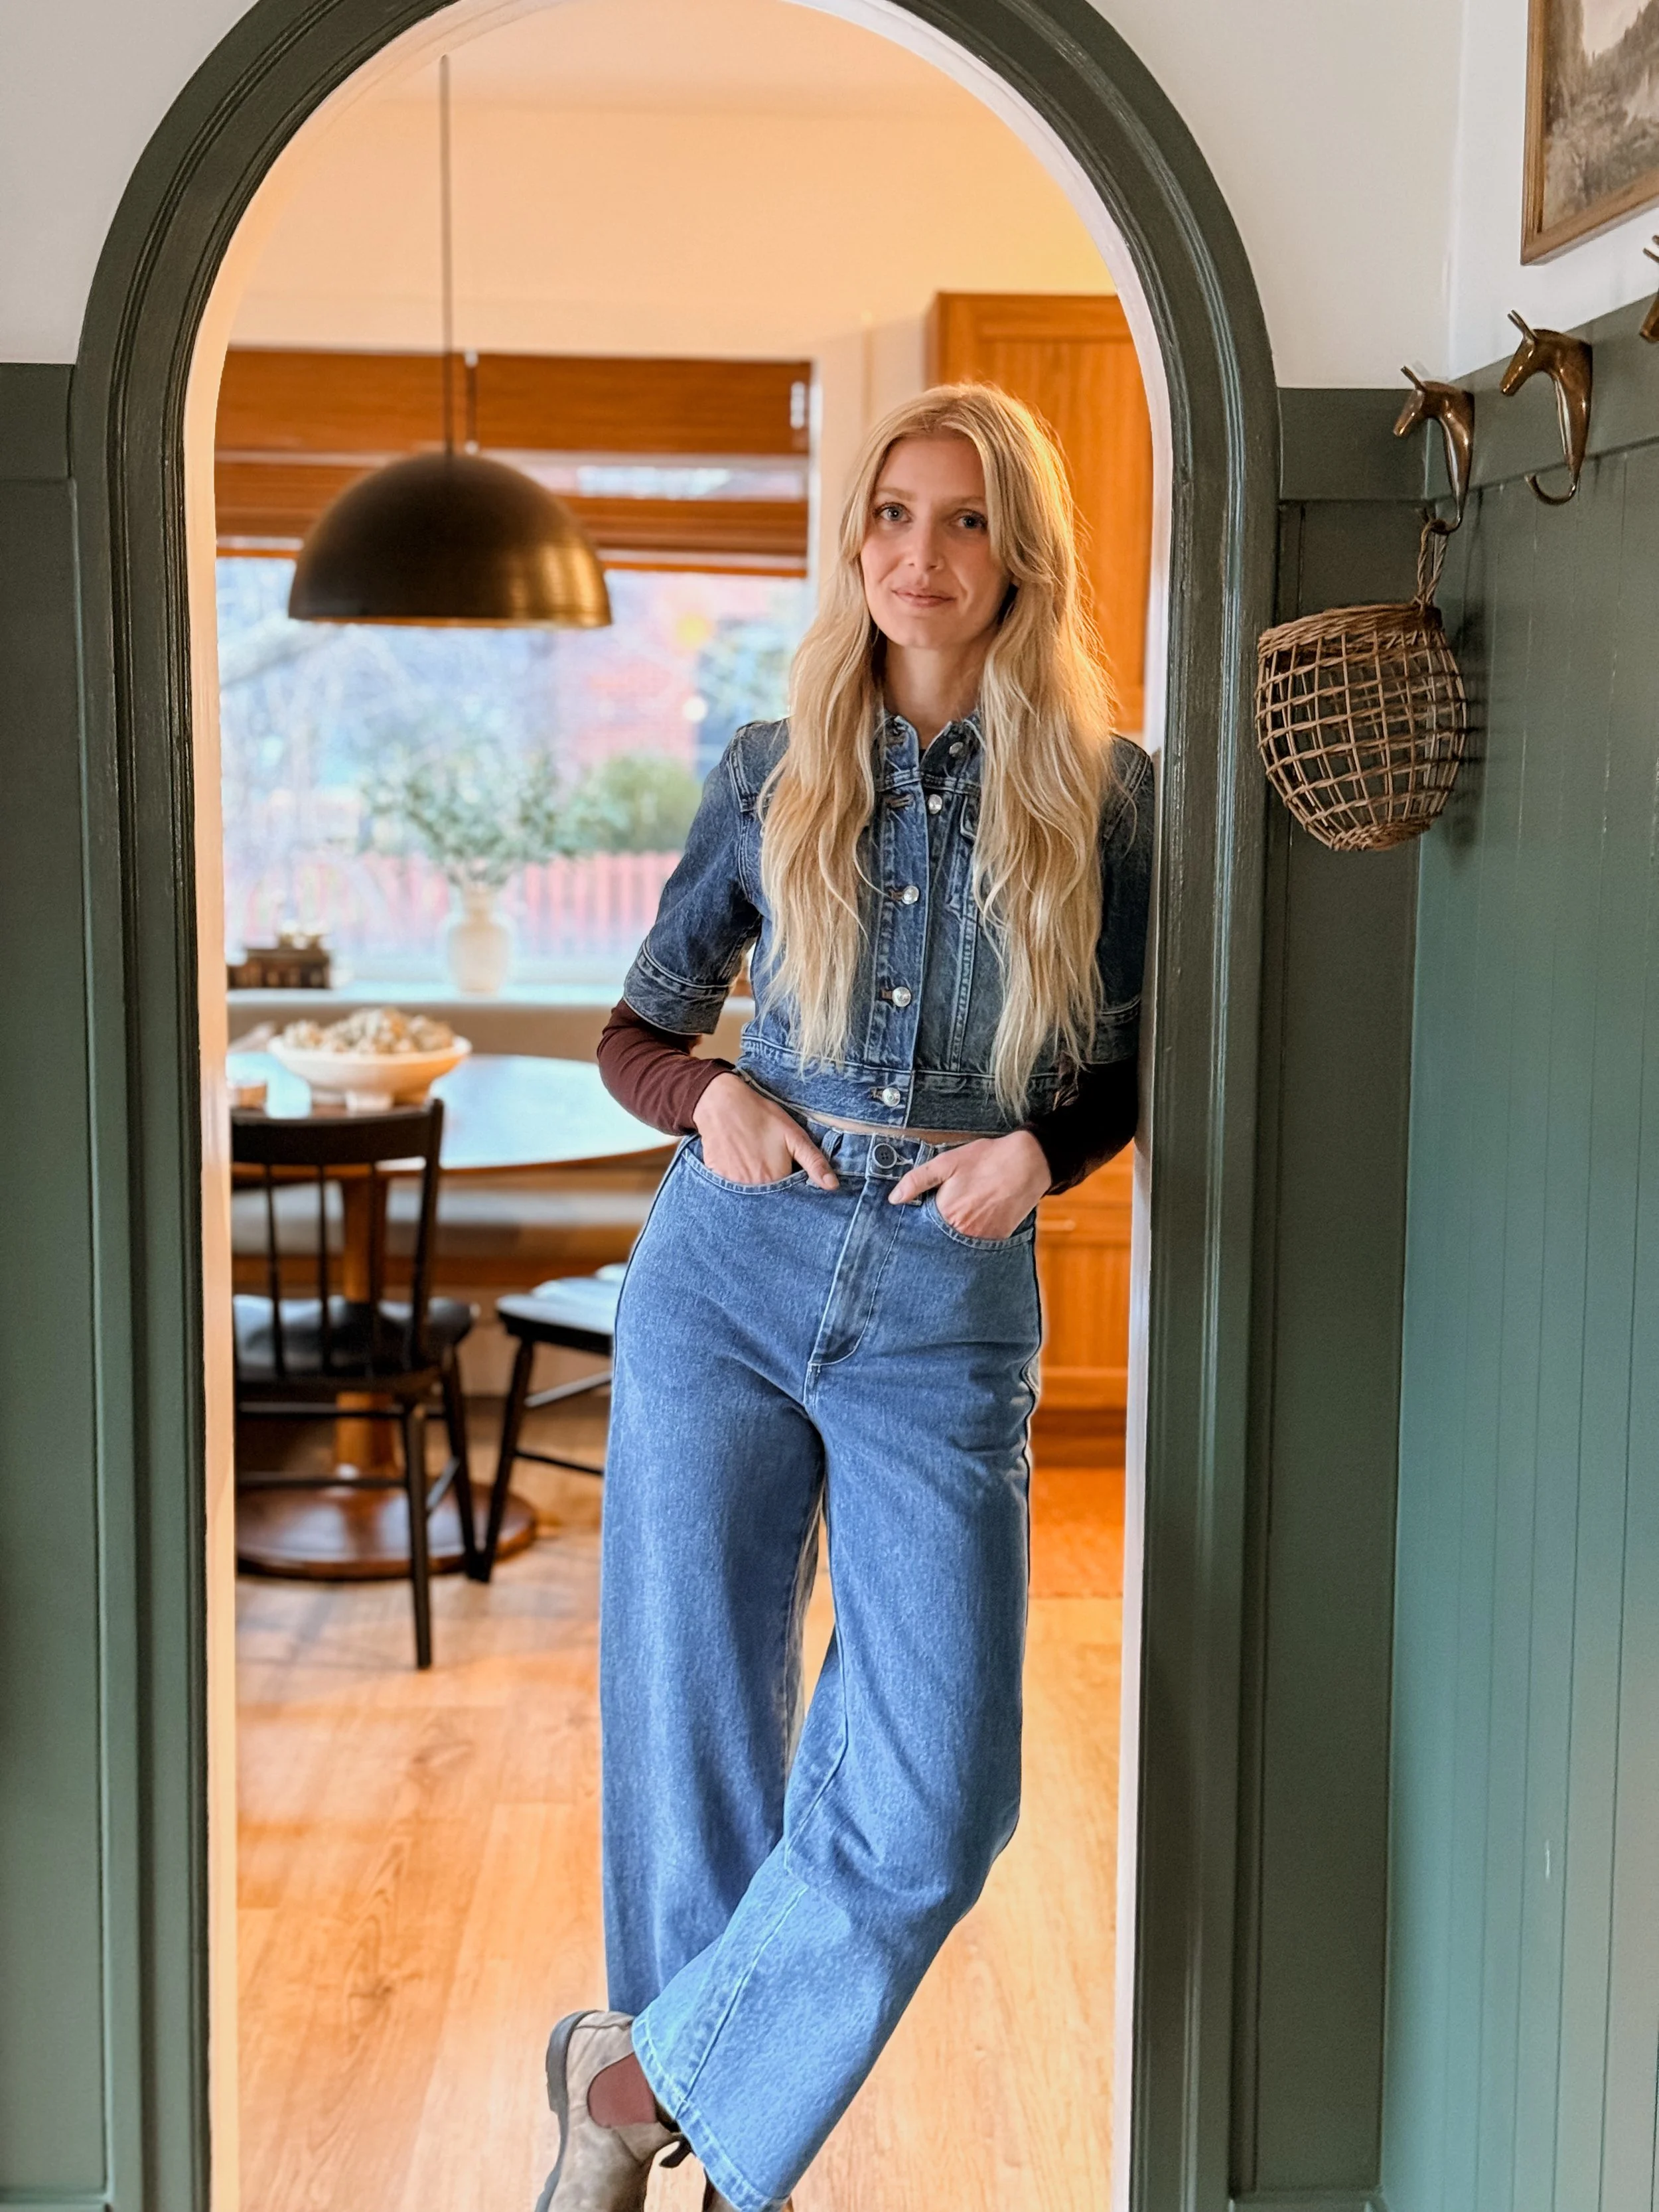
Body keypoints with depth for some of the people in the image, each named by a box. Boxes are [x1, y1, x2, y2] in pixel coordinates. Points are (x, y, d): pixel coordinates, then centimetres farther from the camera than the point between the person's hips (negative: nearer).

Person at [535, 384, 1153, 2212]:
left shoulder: (1104, 794, 2)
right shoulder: (772, 771, 5)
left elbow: (1125, 1071, 11)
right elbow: (635, 1031, 12)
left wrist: (1037, 1149, -9)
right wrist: (708, 1092, -9)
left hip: (948, 1319, -1)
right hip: (728, 1281, 1)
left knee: (932, 1804, -9)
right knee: (693, 1735, 7)